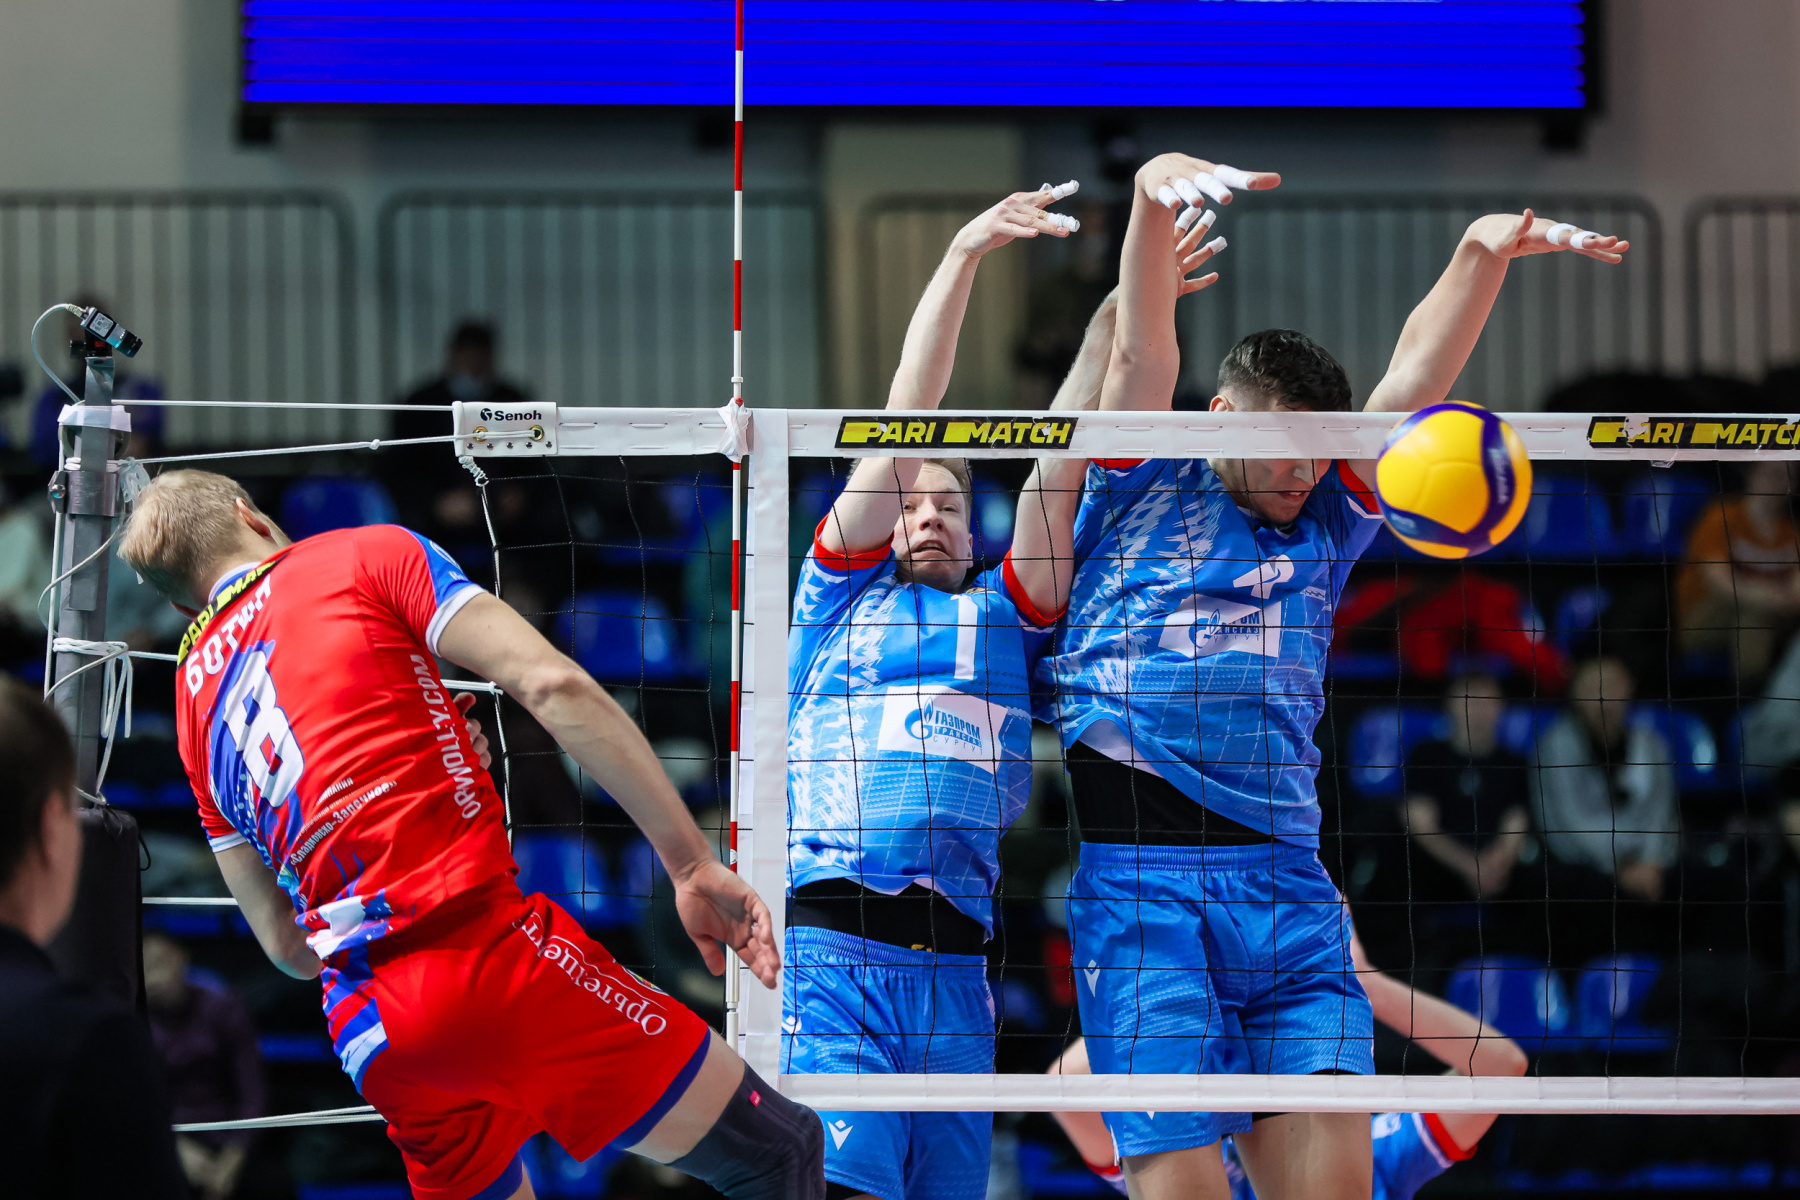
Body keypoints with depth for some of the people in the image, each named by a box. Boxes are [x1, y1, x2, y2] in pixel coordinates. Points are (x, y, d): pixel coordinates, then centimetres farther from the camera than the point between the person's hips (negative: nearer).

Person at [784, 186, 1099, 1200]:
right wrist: (962, 258, 5)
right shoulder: (841, 593, 17)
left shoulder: (1005, 615, 23)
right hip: (830, 950, -4)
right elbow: (906, 421, 11)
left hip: (956, 961, 4)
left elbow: (1059, 464, 14)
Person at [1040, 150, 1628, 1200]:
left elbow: (1414, 378, 14)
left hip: (1287, 879, 4)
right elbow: (1143, 346, 1)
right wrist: (1156, 195, -15)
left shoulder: (1324, 525, 23)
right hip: (1134, 875, -4)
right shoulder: (1142, 492, 15)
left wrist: (1485, 254, 1)